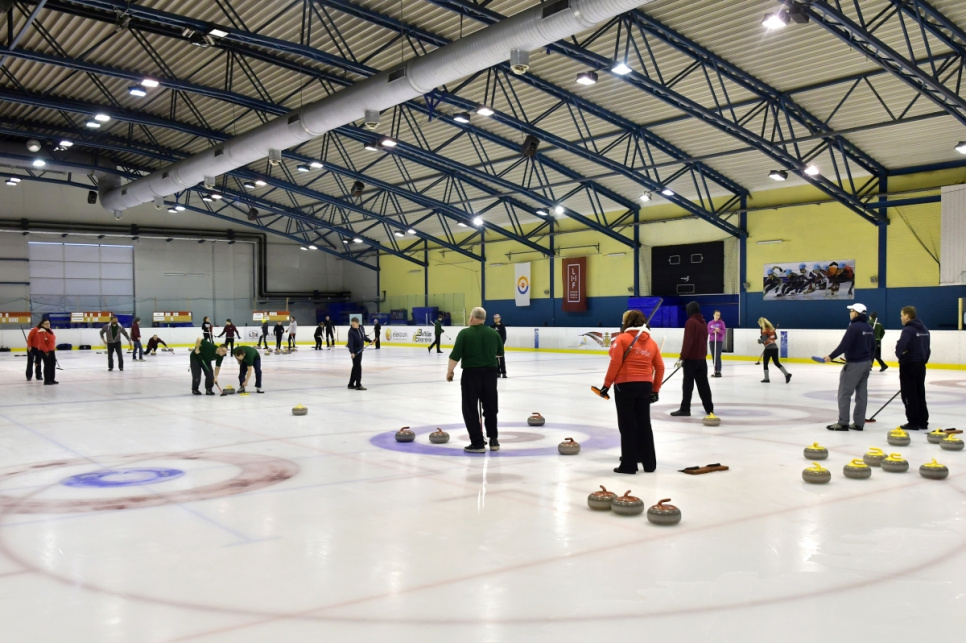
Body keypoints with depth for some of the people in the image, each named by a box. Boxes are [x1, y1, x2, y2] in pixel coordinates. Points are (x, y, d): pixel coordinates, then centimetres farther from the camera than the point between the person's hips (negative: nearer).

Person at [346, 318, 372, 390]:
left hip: (360, 350, 8)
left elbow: (364, 337, 19)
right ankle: (358, 385, -3)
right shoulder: (351, 331, -18)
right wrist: (351, 352, -36)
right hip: (355, 351, -8)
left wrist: (370, 341, 5)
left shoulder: (361, 328, 2)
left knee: (355, 367, 13)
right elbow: (350, 342, -26)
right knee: (358, 367, -8)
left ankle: (351, 384, 23)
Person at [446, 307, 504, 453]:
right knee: (490, 408, 16)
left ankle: (477, 443, 1)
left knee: (470, 409, 3)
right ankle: (493, 440, 18)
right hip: (490, 373, 4)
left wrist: (450, 371, 0)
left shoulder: (465, 333, -9)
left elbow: (455, 355, -12)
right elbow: (500, 352, 17)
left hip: (471, 374, -4)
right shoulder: (493, 333, 4)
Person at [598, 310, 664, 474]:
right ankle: (649, 463, 19)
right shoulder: (651, 342, 9)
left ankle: (629, 464, 3)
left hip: (625, 385, -5)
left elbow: (615, 363, -12)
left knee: (627, 425, 1)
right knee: (644, 424, 13)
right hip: (645, 386, 5)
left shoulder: (622, 339, -6)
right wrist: (655, 389, 17)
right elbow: (660, 367, 9)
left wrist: (607, 384, -5)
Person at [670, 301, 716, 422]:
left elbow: (687, 341, -19)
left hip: (691, 358, -8)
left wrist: (682, 357, -18)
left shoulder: (690, 322, -14)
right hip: (702, 358, 8)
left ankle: (685, 409, -2)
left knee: (688, 384, -4)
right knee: (703, 384, 12)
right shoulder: (703, 322, 12)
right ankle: (709, 408, 15)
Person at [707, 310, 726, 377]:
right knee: (713, 356, 6)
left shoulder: (721, 323, -2)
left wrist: (719, 330, -24)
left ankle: (719, 371, -9)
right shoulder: (710, 323, 7)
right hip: (712, 340, 4)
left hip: (719, 341, -4)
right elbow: (708, 331, 0)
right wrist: (713, 330, -19)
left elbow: (723, 331, -5)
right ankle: (715, 371, 12)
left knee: (718, 356, -11)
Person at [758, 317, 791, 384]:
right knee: (777, 363, 12)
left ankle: (766, 378, 5)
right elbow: (776, 337, 20)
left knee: (765, 363, 5)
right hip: (775, 347, 7)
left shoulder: (764, 329, -11)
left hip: (769, 348, -7)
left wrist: (760, 340, 1)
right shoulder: (771, 328, 13)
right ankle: (787, 374, 0)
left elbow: (764, 339, -18)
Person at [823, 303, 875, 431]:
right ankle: (859, 423, 12)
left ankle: (843, 423, -3)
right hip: (866, 363, 9)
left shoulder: (854, 327, -17)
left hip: (854, 364, -9)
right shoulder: (869, 328, 10)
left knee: (844, 393, -3)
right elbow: (872, 346, 17)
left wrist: (831, 356, -15)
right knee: (862, 394, 9)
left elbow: (844, 345, -22)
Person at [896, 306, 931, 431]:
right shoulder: (924, 329, 12)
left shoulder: (908, 330, -17)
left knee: (909, 395, -1)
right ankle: (923, 422, 18)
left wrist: (899, 354, -11)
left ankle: (913, 422, 1)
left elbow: (900, 346, -30)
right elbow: (927, 349, 16)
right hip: (921, 365, 9)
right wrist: (923, 360, 19)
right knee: (920, 394, 14)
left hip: (908, 365, -9)